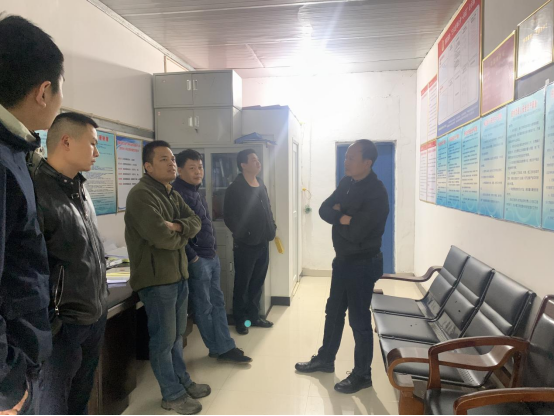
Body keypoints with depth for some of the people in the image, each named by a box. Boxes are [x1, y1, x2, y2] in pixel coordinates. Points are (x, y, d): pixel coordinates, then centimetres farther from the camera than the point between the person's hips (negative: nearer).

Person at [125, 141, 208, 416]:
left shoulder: (173, 194, 13)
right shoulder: (141, 195, -17)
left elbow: (196, 222, 5)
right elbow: (162, 237, -26)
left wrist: (177, 226, -17)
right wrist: (183, 236, -5)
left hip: (179, 274, 9)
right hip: (156, 278, -9)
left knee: (177, 335, 20)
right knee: (163, 340, 5)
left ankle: (183, 381, 35)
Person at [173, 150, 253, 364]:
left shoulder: (195, 192, 14)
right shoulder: (178, 193, -16)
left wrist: (213, 249, 15)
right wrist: (192, 257, -19)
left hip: (212, 257, 10)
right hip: (197, 260, -10)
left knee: (217, 302, 14)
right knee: (204, 308, 5)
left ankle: (225, 347, 23)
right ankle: (220, 349, 18)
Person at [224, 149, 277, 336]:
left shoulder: (261, 185, 12)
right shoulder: (235, 189, -11)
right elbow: (230, 218, -15)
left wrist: (272, 229, 7)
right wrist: (244, 235, -17)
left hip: (263, 243, 7)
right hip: (246, 245, -7)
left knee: (257, 283, 16)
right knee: (242, 284, 7)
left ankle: (254, 316, 30)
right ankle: (241, 320, 21)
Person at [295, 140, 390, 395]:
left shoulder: (376, 193, -22)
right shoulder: (347, 183, 5)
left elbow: (355, 232, -28)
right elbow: (324, 210, 1)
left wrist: (338, 217, -11)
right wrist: (342, 216, -18)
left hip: (363, 265, -8)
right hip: (343, 260, 8)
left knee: (359, 320, 4)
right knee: (334, 312, 19)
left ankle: (362, 375, 23)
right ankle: (325, 360, 37)